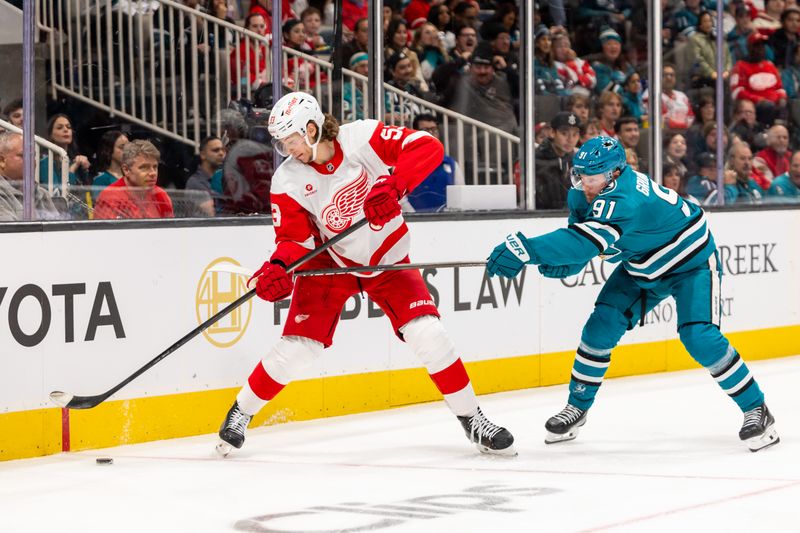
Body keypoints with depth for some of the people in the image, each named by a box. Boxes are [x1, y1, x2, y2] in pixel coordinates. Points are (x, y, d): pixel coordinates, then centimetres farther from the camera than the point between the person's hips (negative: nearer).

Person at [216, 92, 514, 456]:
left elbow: (428, 147, -25)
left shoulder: (362, 138, -21)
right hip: (330, 262, 1)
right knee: (300, 343, -7)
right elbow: (294, 238, -13)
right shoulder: (288, 182, -14)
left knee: (426, 332, -14)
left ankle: (471, 418, 1)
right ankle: (241, 412, 14)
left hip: (387, 260, -1)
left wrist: (394, 185, -39)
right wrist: (278, 267, -35)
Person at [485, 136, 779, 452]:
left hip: (691, 263, -8)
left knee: (699, 337, -21)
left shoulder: (624, 198, -39)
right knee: (602, 325, -4)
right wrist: (560, 264, -29)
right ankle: (577, 407, 11)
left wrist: (525, 249, -60)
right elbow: (577, 244, -5)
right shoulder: (582, 195, -12)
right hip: (641, 267, 8)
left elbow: (587, 240, -51)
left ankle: (756, 410, -6)